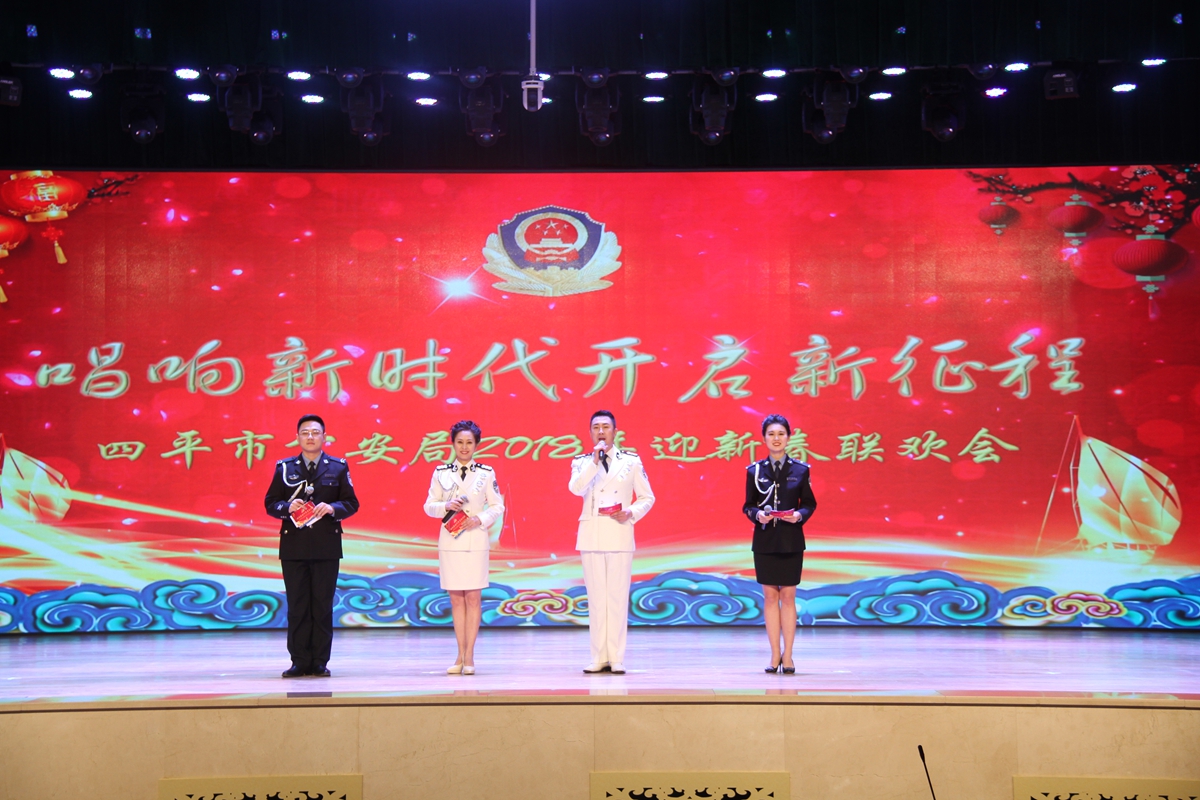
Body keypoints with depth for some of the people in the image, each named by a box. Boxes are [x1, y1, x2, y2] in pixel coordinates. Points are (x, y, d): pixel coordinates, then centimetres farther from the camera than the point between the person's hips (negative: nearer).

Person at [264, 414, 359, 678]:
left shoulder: (338, 467, 7)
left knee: (323, 605, 1)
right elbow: (270, 503, 8)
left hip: (326, 546, 0)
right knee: (296, 606, 2)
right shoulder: (284, 468, 9)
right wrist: (287, 507, -13)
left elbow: (351, 503, 6)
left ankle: (319, 662, 7)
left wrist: (332, 508, -14)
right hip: (293, 546, 1)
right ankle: (299, 662, 7)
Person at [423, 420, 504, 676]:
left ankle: (469, 656, 2)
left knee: (473, 597, -2)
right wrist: (446, 506, -12)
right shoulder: (441, 473, 6)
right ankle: (461, 655, 10)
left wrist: (481, 519, -12)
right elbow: (429, 506, 7)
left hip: (475, 540, -2)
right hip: (450, 540, 2)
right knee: (456, 598, 4)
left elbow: (498, 506, 4)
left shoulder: (486, 473, 3)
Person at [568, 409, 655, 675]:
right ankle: (599, 658, 7)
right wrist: (595, 461, -16)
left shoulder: (631, 461, 6)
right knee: (596, 597, 3)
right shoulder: (582, 461, 8)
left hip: (620, 533, -1)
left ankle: (617, 658, 1)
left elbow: (647, 498, 8)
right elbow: (576, 489, -12)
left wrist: (631, 513, -10)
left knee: (618, 596, -3)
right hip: (591, 535, 1)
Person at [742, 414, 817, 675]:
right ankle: (775, 654, 11)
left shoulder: (800, 470, 0)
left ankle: (787, 655, 9)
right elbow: (748, 505, 5)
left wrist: (800, 515, -15)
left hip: (791, 540, -1)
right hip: (765, 540, 1)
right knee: (770, 596, 4)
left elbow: (809, 503, 5)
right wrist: (757, 515, -16)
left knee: (788, 596, 2)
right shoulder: (755, 470, 1)